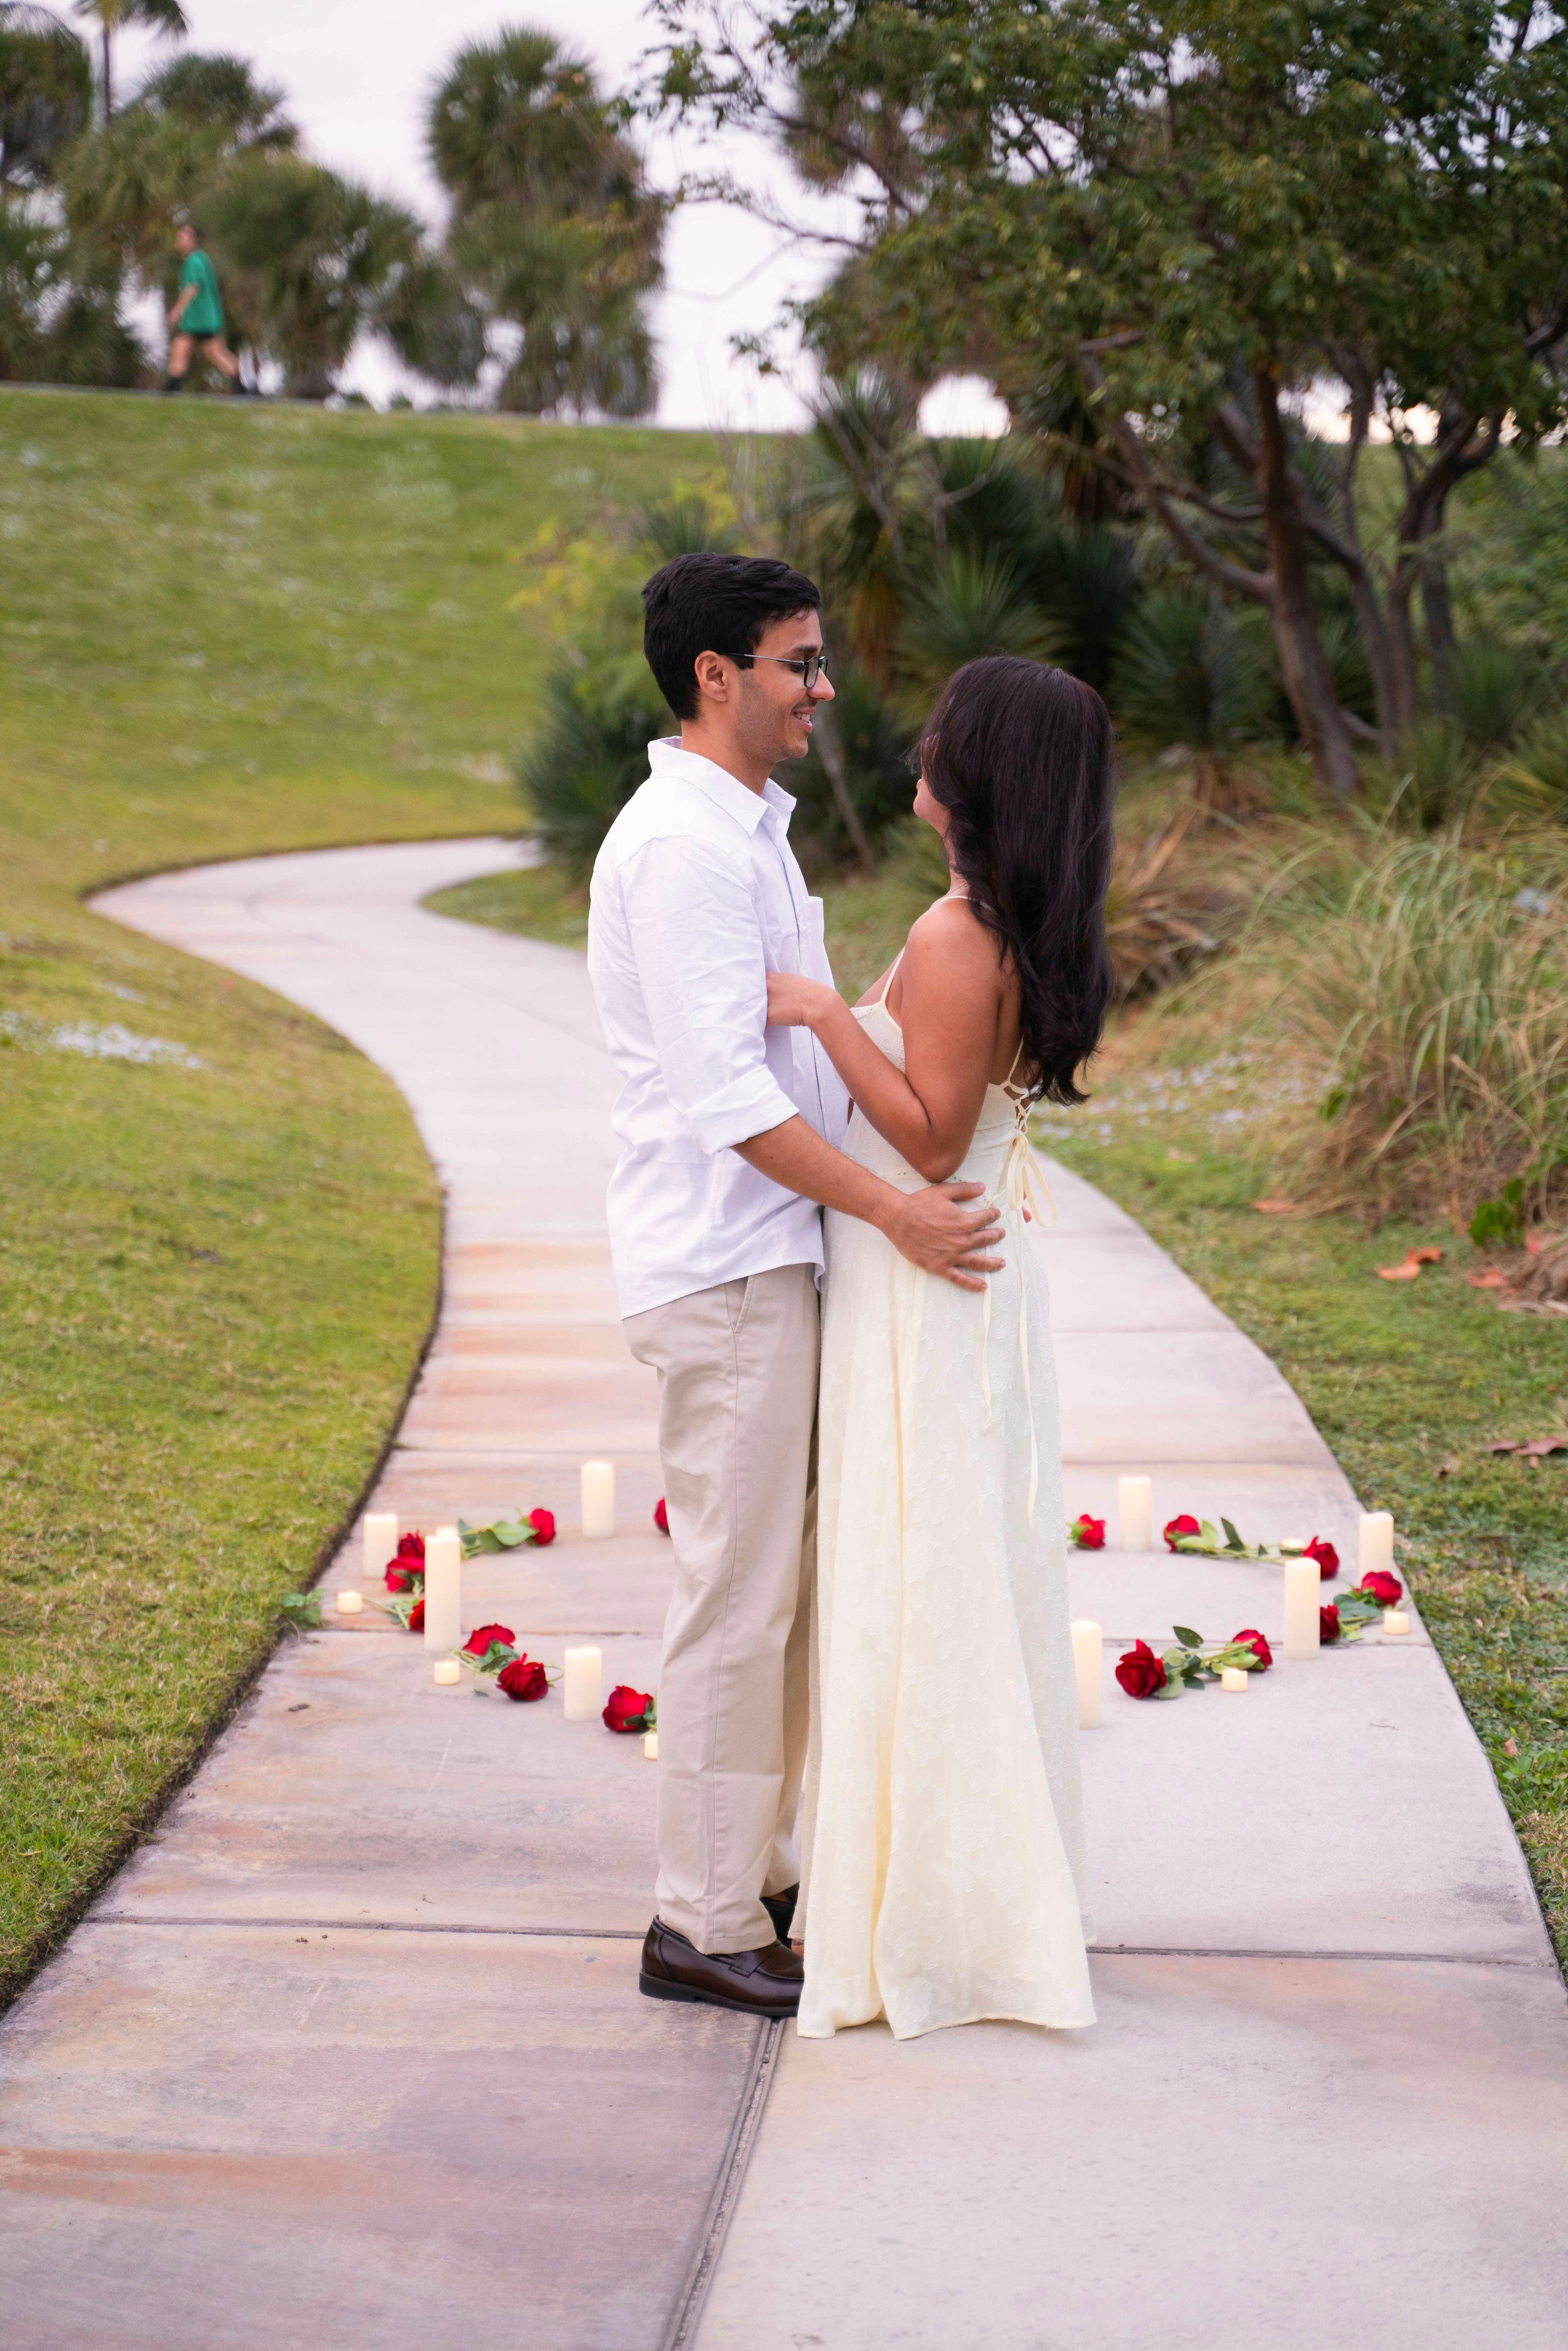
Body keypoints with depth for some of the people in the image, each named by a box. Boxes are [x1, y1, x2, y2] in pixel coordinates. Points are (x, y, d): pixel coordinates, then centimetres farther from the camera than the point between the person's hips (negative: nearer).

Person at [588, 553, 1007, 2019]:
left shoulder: (745, 832, 17)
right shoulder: (682, 845, -16)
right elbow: (725, 1091, -23)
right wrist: (890, 1208, -25)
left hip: (770, 1256, 10)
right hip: (723, 1269, -10)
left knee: (780, 1586, 16)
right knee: (737, 1596, -4)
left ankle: (758, 1874, 27)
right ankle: (704, 1926, 6)